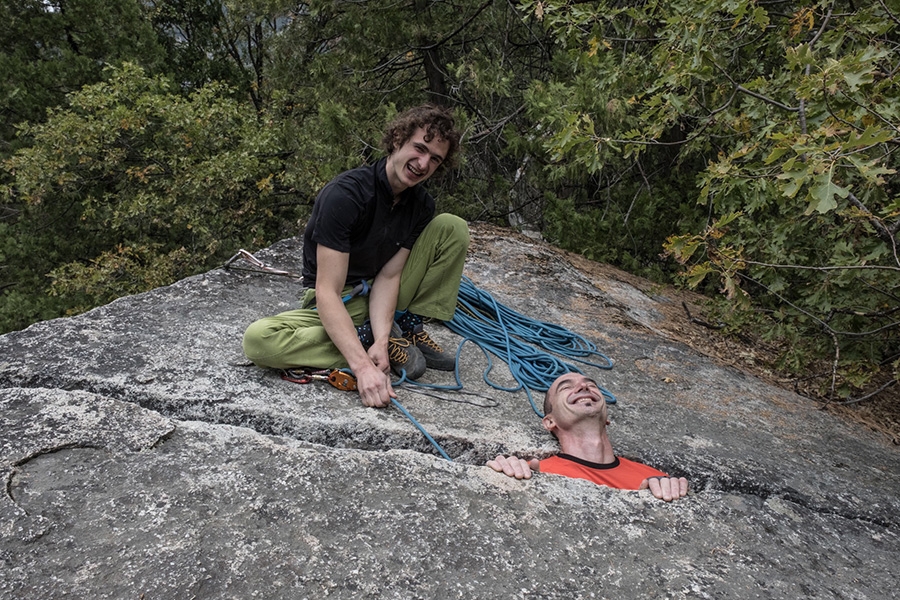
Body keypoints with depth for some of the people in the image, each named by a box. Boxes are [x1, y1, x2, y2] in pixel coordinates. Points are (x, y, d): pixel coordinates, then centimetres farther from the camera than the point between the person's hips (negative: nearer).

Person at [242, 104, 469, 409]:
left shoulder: (422, 205, -6)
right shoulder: (345, 194, -26)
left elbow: (388, 277, -12)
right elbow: (328, 291, -30)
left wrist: (380, 341, -29)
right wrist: (363, 366, -41)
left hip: (382, 297, 4)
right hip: (336, 305, -4)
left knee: (452, 227, -8)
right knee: (257, 339, -32)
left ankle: (408, 327, -9)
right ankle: (378, 340, -19)